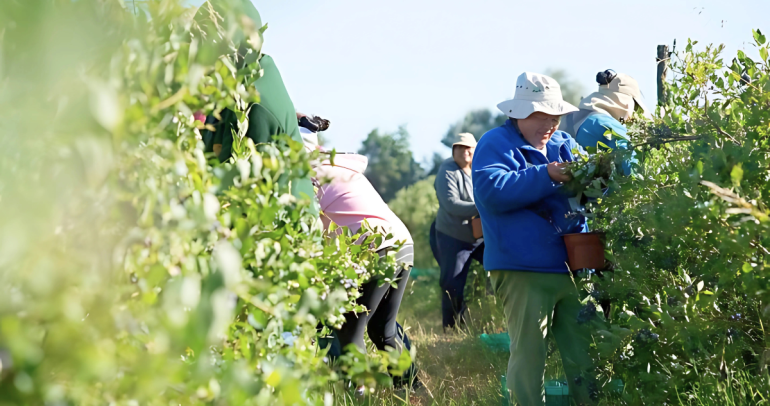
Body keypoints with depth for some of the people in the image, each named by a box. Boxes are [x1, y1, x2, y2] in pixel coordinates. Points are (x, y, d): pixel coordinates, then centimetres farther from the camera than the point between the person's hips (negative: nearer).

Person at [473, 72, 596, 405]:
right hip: (523, 270, -6)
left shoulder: (565, 145, 15)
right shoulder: (496, 144, -3)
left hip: (570, 266, 6)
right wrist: (546, 175, -24)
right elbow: (492, 191, -20)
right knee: (528, 351, -2)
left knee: (583, 347, 10)